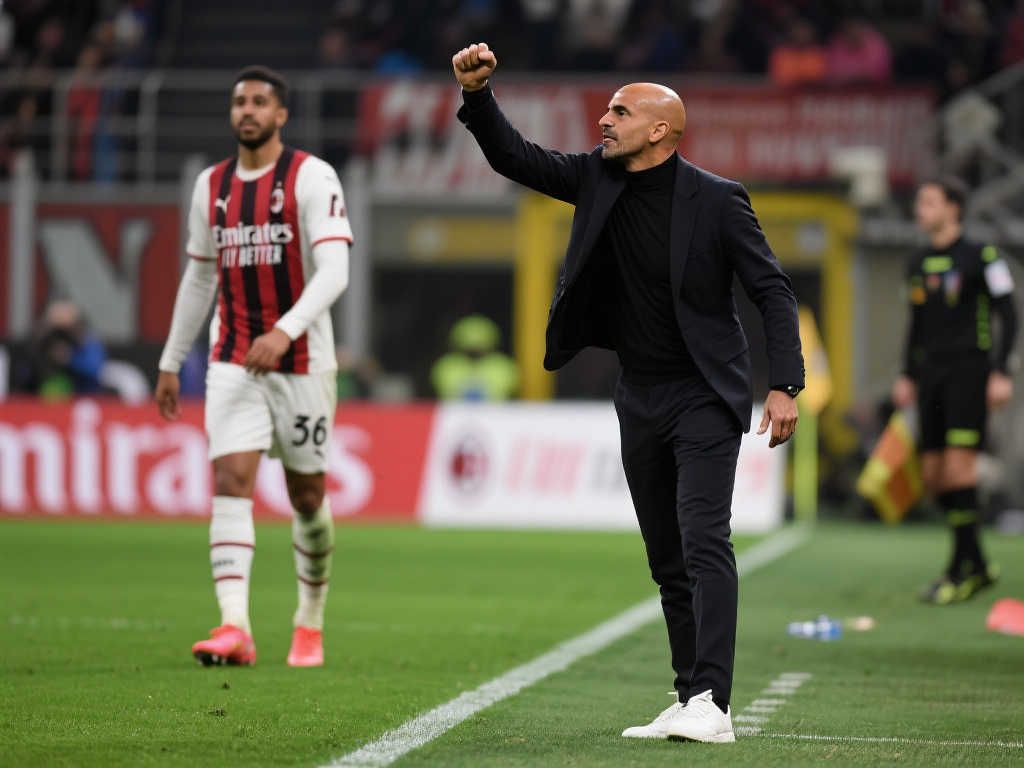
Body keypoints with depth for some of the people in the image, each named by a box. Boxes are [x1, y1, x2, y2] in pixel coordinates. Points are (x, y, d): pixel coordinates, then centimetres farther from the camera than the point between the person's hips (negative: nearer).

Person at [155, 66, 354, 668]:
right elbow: (199, 278, 20)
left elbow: (334, 270, -17)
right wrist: (171, 363, 19)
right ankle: (235, 628, -23)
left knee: (307, 495, 7)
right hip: (233, 363, 3)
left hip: (301, 362, -3)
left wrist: (284, 332, -31)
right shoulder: (212, 186, 10)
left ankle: (311, 625, 26)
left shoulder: (312, 177, -7)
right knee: (231, 482, -14)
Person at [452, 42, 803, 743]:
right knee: (668, 563, 9)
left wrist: (786, 386, -15)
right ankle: (689, 703, 14)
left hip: (704, 397, -6)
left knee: (704, 543, -18)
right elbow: (511, 156, 6)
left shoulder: (716, 199, -11)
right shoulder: (598, 179, 4)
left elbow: (773, 290, -7)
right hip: (640, 397, 6)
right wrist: (476, 93, -11)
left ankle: (711, 705, -26)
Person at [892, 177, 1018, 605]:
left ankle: (962, 571, -11)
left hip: (968, 371, -7)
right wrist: (907, 376, 18)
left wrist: (1000, 372, -12)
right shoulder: (918, 264, 16)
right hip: (931, 374, 7)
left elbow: (1008, 316, -5)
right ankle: (978, 565, 14)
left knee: (959, 464, -15)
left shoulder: (980, 257, -4)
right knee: (933, 475, 2)